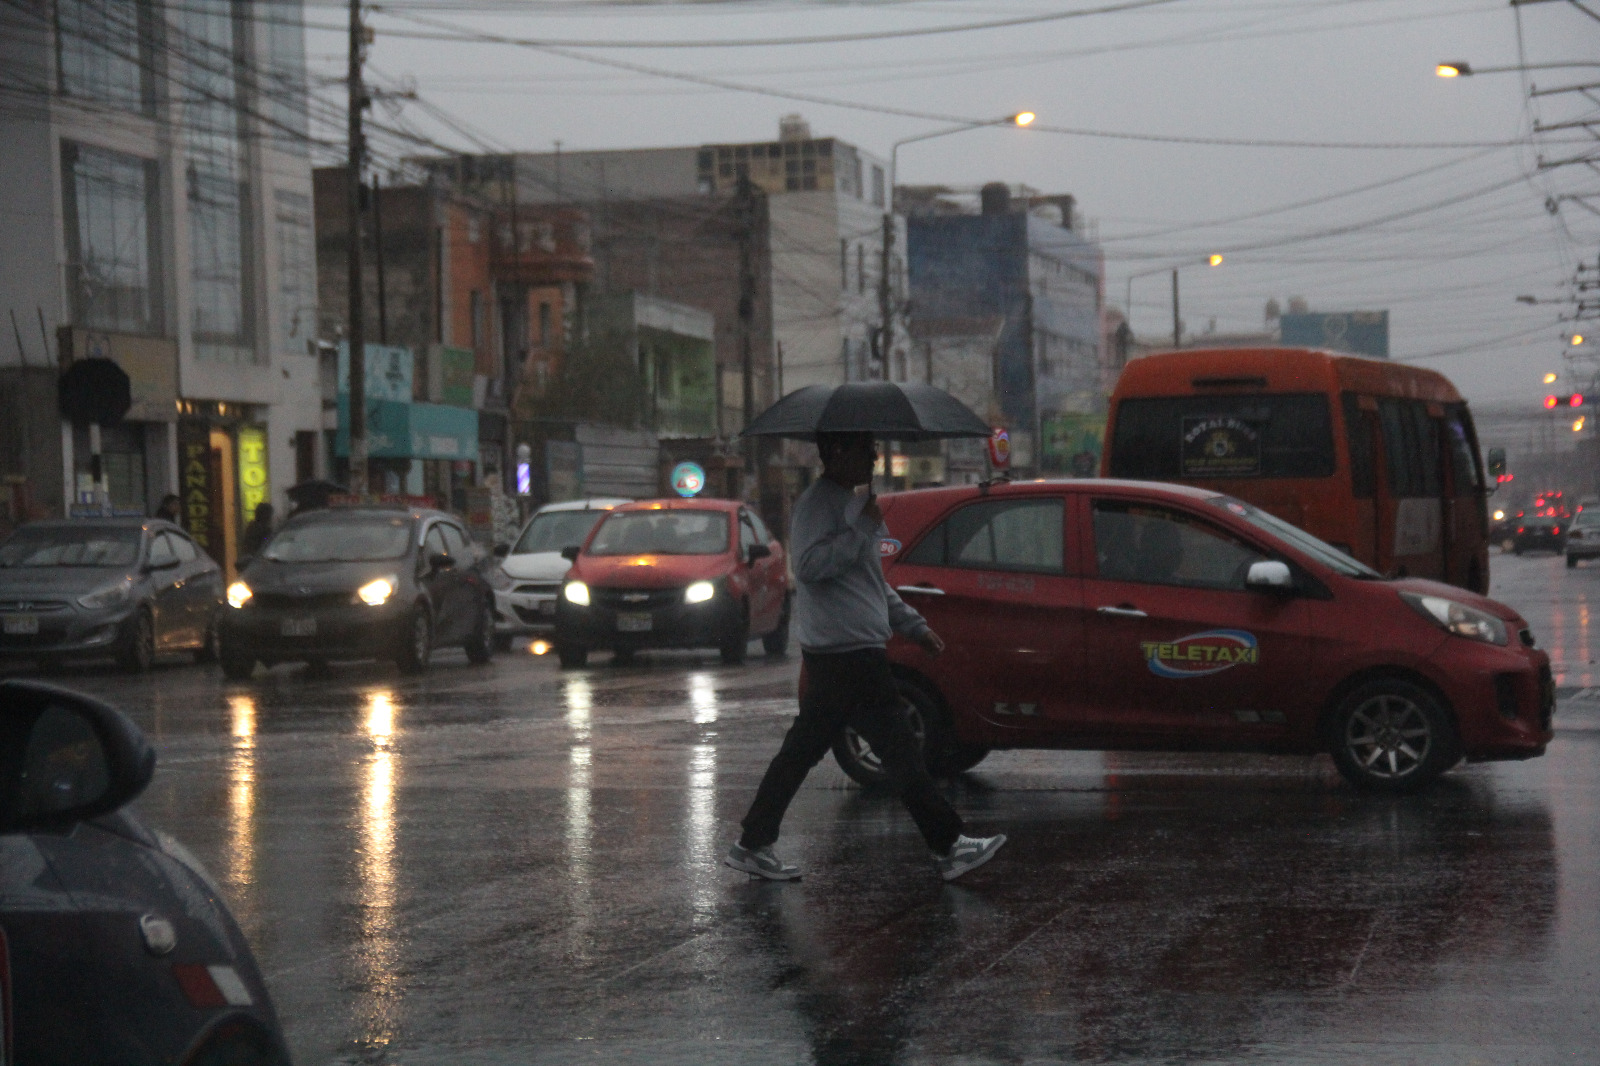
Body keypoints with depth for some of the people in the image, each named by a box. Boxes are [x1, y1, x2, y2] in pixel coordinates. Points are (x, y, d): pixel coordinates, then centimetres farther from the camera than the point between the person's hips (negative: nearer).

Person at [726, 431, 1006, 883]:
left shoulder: (848, 503, 21)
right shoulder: (818, 504, -13)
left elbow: (871, 581, 30)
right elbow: (810, 565, -28)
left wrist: (914, 625, 28)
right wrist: (863, 528, -26)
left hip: (832, 654, 11)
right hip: (848, 654, -11)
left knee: (801, 751, 11)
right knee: (899, 752, -5)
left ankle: (753, 846, 14)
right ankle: (948, 848, -1)